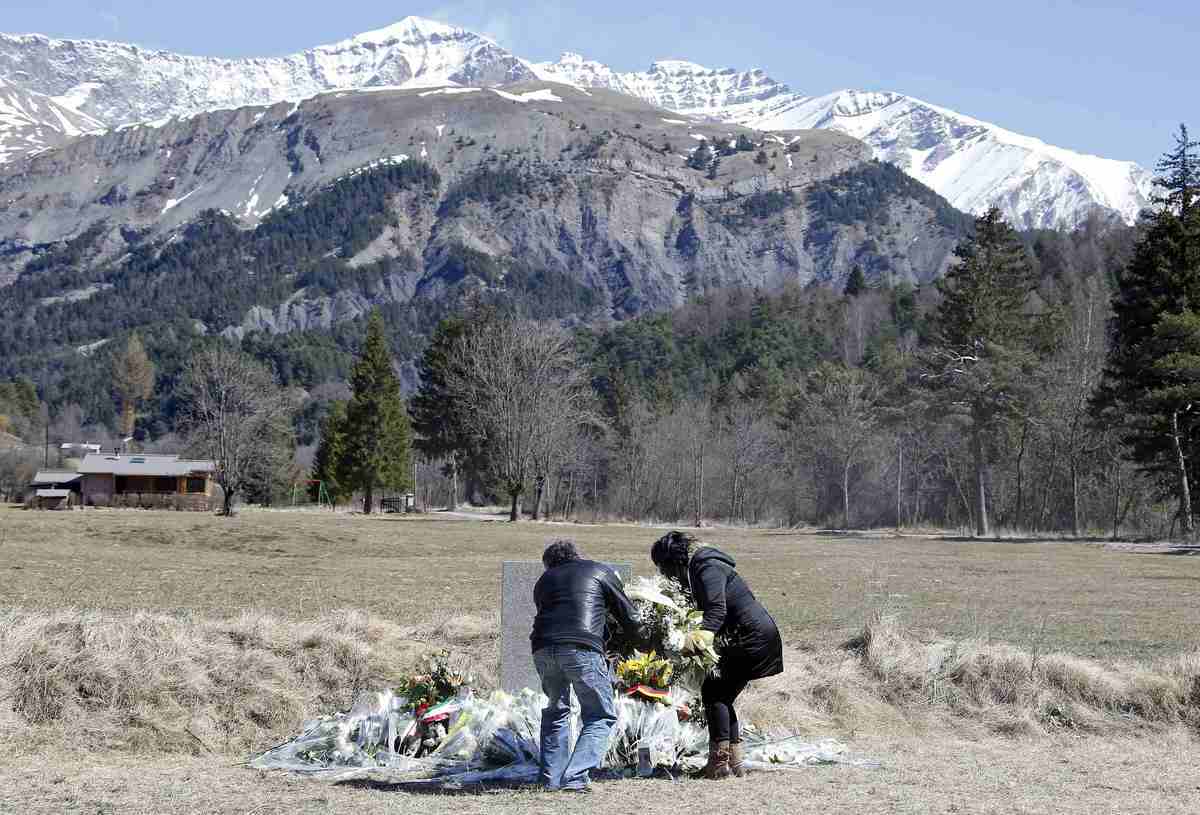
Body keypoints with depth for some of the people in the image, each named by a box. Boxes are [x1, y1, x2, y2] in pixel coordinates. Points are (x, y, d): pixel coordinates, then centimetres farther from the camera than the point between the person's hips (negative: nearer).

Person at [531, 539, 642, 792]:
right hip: (582, 648, -4)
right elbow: (628, 615, 18)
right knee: (601, 716, 7)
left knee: (556, 710, 25)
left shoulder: (543, 581, 30)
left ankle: (550, 778, 22)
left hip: (543, 649, 4)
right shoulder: (600, 571, 20)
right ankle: (575, 777, -7)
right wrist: (640, 635, 38)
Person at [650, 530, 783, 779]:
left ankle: (720, 763, -9)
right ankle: (735, 763, 13)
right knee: (722, 696, 11)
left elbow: (717, 610, -28)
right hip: (759, 636, 10)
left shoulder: (707, 568, -15)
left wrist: (705, 633, -43)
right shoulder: (699, 568, 15)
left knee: (713, 691, -9)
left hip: (753, 636, -10)